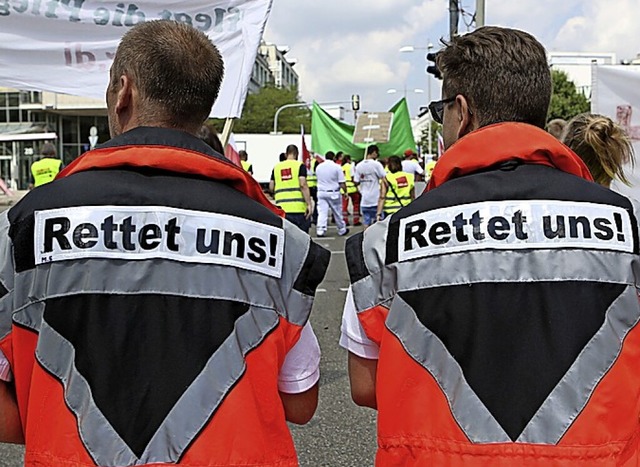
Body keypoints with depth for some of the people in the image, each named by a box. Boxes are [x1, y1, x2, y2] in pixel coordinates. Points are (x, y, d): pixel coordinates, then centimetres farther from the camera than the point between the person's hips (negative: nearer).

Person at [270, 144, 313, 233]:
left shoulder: (276, 167, 13)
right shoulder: (300, 165, 1)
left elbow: (271, 188, 13)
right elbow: (303, 185, -10)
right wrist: (309, 204, -12)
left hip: (281, 208, 4)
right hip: (298, 208, -3)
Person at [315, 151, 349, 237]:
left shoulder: (318, 167, 4)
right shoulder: (336, 167, -9)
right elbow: (342, 183, -9)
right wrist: (345, 192, 2)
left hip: (321, 192, 3)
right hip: (334, 193, -2)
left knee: (322, 212, 0)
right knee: (337, 213, 10)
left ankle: (320, 230, -10)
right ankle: (342, 230, 23)